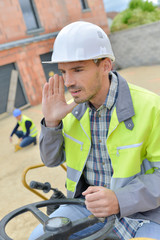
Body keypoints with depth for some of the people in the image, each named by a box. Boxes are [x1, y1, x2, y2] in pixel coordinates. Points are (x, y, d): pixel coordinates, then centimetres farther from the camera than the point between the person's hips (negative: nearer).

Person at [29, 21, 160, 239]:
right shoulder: (74, 108, -4)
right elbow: (52, 160, 2)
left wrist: (120, 200, -30)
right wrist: (51, 121, -16)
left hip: (140, 211, -3)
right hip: (87, 204, 4)